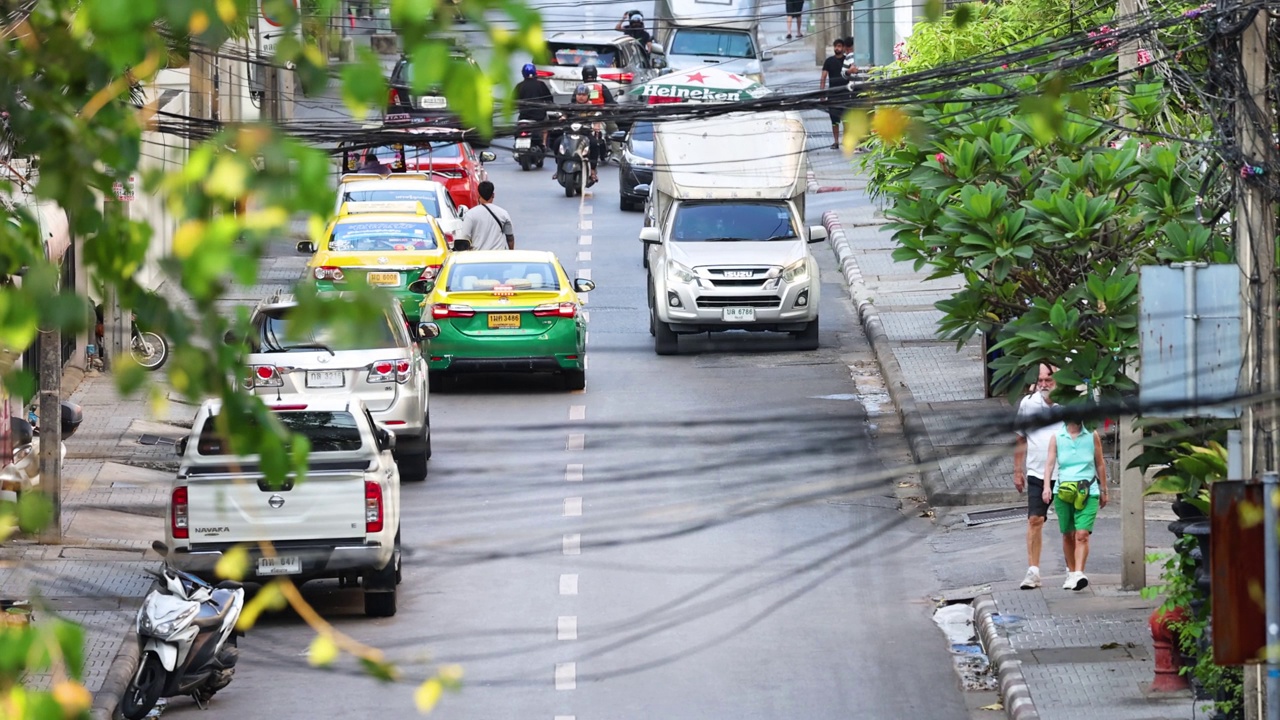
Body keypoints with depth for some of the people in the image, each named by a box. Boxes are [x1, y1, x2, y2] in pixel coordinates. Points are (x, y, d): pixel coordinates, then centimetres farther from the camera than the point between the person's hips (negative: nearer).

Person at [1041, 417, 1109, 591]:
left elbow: (1100, 464, 14)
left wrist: (1103, 491, 17)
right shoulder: (1057, 437, 7)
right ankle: (1071, 572, 24)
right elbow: (1050, 463, 1)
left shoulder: (1092, 436, 7)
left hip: (1088, 492, -1)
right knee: (1068, 535, 9)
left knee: (1082, 534, -14)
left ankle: (1079, 574, -21)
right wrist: (1047, 487, -13)